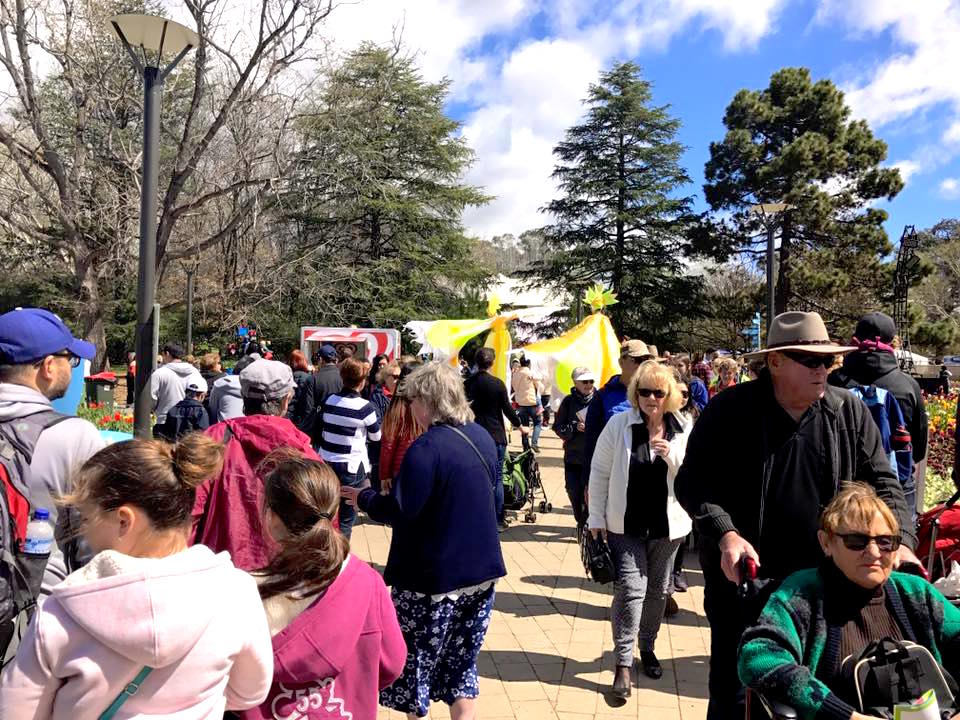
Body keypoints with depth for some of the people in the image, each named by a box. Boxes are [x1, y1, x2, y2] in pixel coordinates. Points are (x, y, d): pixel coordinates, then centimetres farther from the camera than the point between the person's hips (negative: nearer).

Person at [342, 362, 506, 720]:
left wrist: (363, 497, -3)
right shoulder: (483, 437, 5)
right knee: (461, 661, 18)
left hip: (435, 575, -7)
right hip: (480, 569, 8)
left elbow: (400, 511, -21)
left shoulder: (427, 447, -21)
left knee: (417, 661, 12)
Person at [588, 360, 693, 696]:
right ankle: (623, 663, 1)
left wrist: (672, 454, -21)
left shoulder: (684, 429, -2)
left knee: (658, 590, 15)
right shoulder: (619, 424, -8)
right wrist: (596, 518, -3)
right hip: (626, 524, -2)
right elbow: (599, 472, -3)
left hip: (667, 525, 3)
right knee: (631, 587, -10)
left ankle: (647, 647, 36)